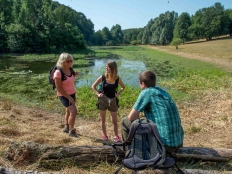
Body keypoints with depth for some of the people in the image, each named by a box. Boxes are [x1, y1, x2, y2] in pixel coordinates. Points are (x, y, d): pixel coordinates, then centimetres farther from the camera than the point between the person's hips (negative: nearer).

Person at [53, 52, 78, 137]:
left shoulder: (70, 69, -3)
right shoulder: (58, 72, -23)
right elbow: (59, 88, -21)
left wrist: (74, 75, -7)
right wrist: (69, 97, -20)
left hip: (72, 94, 7)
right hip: (64, 96, -7)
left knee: (69, 111, 20)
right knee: (74, 111, -16)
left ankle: (66, 128, 40)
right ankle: (71, 131, 3)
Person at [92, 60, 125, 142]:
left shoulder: (117, 79, -9)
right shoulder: (103, 77, -10)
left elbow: (123, 87, 11)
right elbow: (93, 86, 3)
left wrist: (118, 93, -2)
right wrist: (98, 94, -7)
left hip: (113, 101, 0)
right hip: (103, 100, 0)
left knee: (114, 121, 6)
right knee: (103, 120, 11)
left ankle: (116, 136, 21)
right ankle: (104, 136, 25)